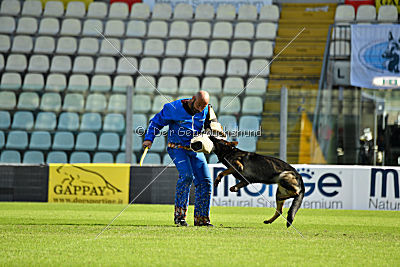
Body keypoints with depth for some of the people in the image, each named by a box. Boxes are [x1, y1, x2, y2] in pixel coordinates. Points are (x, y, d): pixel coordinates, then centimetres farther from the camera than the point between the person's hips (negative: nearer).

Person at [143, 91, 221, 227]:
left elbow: (213, 125, 14)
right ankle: (179, 214, -20)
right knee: (186, 175, -27)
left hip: (195, 149, 5)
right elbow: (156, 121, -5)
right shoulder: (174, 108, -15)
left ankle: (201, 218, 8)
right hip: (177, 148, -5)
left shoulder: (206, 111, -3)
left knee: (205, 181, -3)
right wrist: (149, 138, -16)